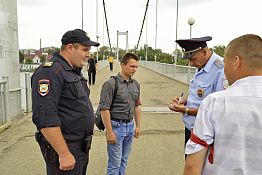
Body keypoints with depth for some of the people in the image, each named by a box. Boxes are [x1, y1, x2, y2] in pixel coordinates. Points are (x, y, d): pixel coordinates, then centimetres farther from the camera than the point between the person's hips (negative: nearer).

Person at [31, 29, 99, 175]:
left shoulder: (74, 72, 14)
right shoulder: (50, 71, -18)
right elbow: (45, 118, -25)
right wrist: (64, 154, -24)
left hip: (81, 146, 9)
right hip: (64, 147, -9)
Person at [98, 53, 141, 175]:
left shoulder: (136, 84, 6)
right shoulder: (111, 84, -14)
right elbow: (104, 109, -16)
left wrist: (138, 126, 14)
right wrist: (109, 132, -17)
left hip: (130, 126, 6)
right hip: (116, 126, -6)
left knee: (124, 160, 17)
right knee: (115, 163, 3)